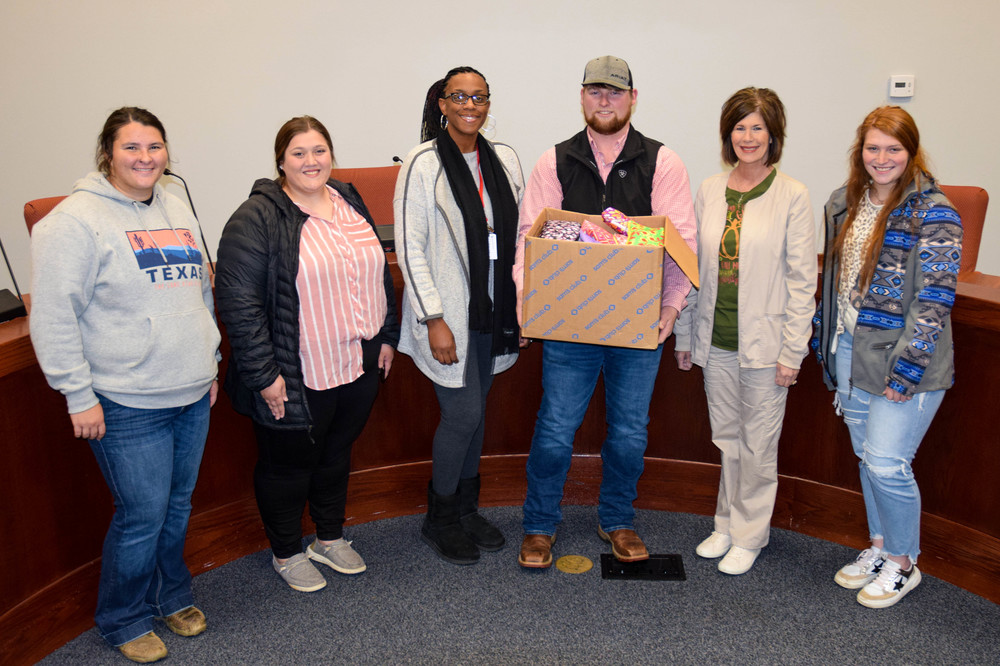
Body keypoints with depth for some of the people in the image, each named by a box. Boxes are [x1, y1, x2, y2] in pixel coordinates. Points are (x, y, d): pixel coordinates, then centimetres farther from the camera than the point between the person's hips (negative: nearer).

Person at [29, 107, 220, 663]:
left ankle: (173, 596, 39)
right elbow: (54, 316, -12)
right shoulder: (77, 219, -11)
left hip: (194, 394, 7)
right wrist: (79, 395, -13)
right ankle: (124, 621, 26)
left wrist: (210, 361, 18)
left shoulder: (177, 210, 11)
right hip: (128, 405, -6)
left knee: (179, 505, 18)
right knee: (143, 515, 2)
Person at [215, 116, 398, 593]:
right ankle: (286, 553, 34)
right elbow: (237, 300, -18)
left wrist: (387, 335, 14)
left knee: (337, 453, 22)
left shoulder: (350, 203, 8)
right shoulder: (257, 218, -14)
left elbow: (379, 272, 17)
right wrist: (263, 374, -20)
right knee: (288, 464, 12)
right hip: (297, 378, -6)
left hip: (359, 366, 7)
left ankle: (330, 538, 42)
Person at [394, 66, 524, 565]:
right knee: (464, 412, -4)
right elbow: (409, 248, -12)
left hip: (492, 310, 6)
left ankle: (466, 509, 32)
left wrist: (521, 302, 8)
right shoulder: (423, 163, -10)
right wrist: (434, 319, -16)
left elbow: (517, 232, 12)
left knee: (475, 410, 14)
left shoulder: (503, 159, 7)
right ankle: (439, 519, 19)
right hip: (448, 314, -5)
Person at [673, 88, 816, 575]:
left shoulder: (792, 196, -7)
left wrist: (792, 351, -10)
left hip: (764, 343, -4)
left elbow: (802, 279, -7)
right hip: (716, 339, 4)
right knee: (727, 439, 16)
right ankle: (727, 525, 33)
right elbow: (692, 267, 9)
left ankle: (748, 536, 24)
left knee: (758, 445, 8)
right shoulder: (709, 191, 5)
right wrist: (684, 334, 9)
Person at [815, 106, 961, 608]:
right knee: (867, 458, 16)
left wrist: (906, 370, -19)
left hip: (904, 360, -6)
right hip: (851, 351, 7)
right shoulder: (845, 203, 8)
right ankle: (879, 546, 35)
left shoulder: (933, 214, -13)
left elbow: (934, 301, -16)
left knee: (887, 463, -4)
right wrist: (827, 346, 15)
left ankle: (903, 563, 19)